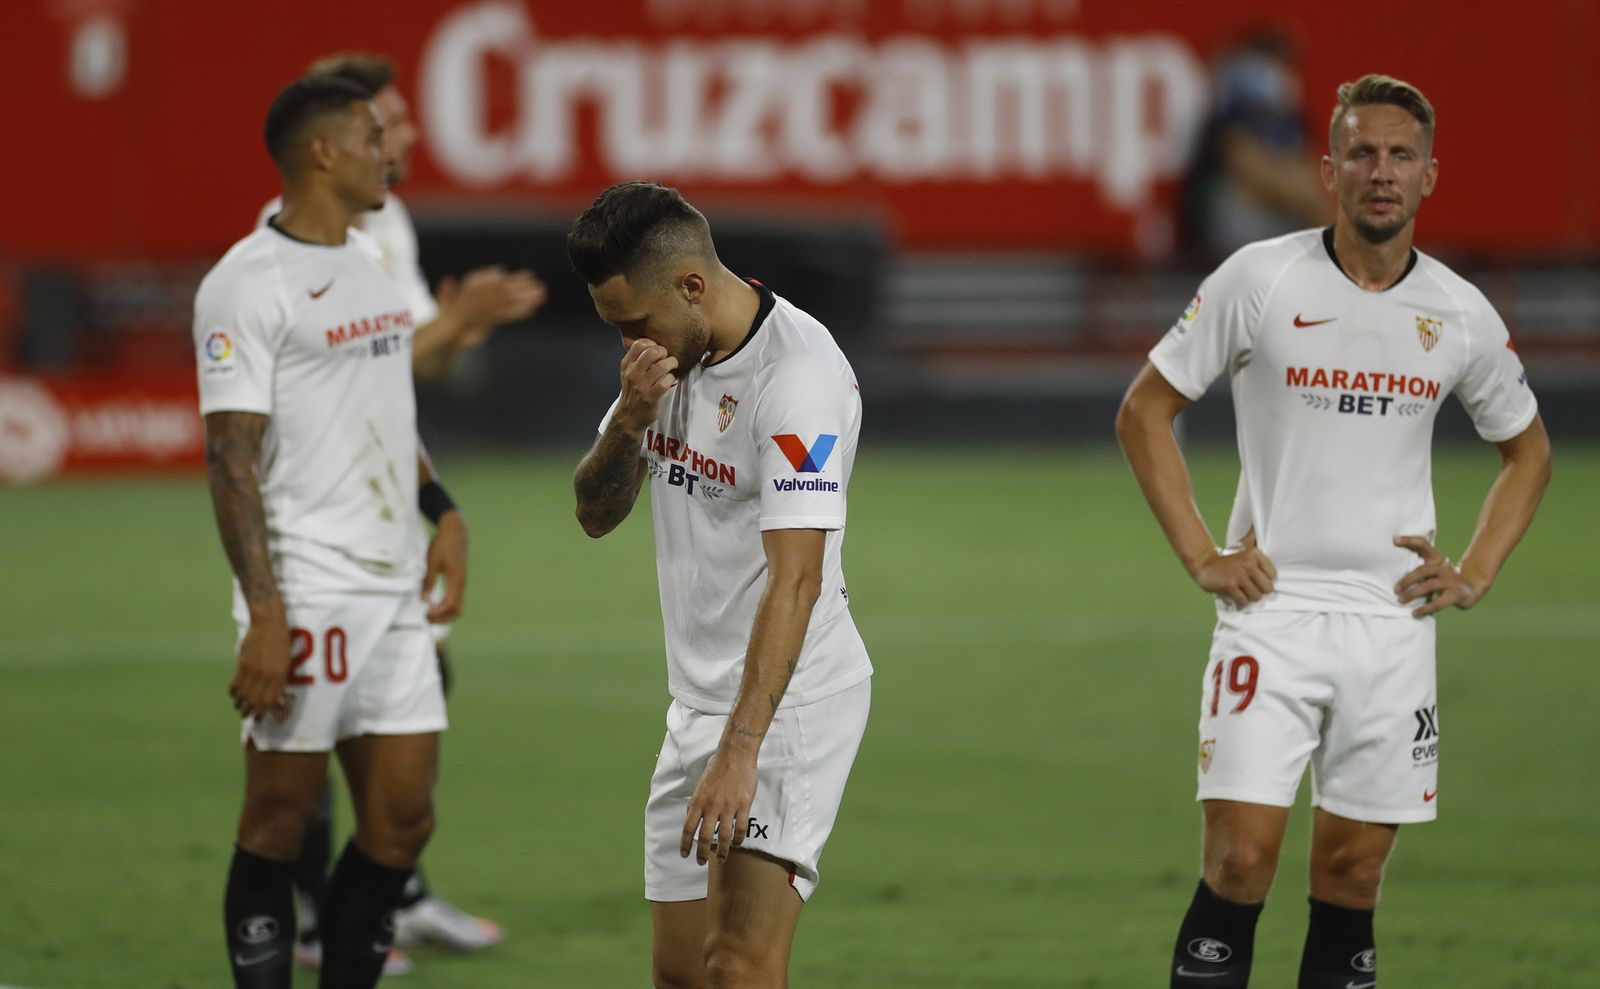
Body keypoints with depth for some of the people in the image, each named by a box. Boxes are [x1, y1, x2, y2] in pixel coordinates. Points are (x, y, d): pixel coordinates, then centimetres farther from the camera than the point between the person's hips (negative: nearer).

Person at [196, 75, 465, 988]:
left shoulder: (368, 264, 17)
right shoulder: (248, 284, -11)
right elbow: (232, 455, -15)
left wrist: (443, 509, 12)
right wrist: (265, 617, -21)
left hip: (395, 589, 8)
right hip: (306, 595, -8)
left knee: (404, 820, 6)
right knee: (281, 817, -2)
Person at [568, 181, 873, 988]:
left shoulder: (799, 375, -21)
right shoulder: (670, 352, 7)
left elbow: (795, 580, -28)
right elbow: (595, 513, 11)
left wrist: (738, 754, -34)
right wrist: (630, 421, -11)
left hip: (788, 700, -9)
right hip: (700, 700, 9)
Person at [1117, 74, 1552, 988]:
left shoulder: (1461, 315, 3)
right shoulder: (1260, 280, -5)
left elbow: (1528, 450, 20)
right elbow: (1145, 409, 3)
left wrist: (1476, 575, 7)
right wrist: (1200, 556, -4)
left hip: (1393, 617, 3)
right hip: (1271, 609, -3)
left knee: (1353, 876, 6)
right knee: (1240, 860, -11)